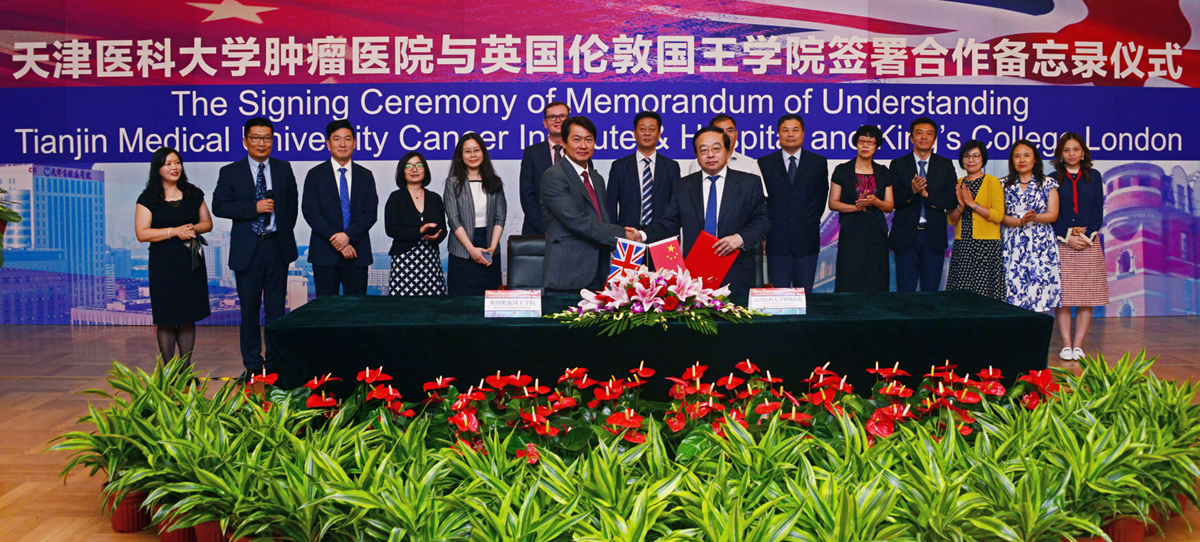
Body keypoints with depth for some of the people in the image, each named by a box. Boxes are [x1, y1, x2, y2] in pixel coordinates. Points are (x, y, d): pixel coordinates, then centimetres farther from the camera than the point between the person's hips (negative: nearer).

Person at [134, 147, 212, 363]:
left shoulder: (193, 194, 9)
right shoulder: (148, 198, -2)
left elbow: (207, 222, 13)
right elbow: (142, 233, -8)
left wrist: (194, 228, -9)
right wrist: (174, 231, -16)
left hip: (191, 262, 3)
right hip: (164, 264, -3)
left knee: (188, 318, 7)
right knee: (166, 320, 1)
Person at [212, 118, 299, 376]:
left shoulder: (284, 169, 9)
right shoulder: (230, 173, 2)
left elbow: (292, 204, 15)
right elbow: (219, 206, -7)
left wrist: (285, 232, 7)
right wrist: (254, 208, -16)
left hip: (277, 247, 1)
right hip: (247, 249, -1)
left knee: (276, 307, 6)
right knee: (249, 309, 5)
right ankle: (252, 363, 16)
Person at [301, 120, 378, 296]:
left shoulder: (365, 176, 11)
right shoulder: (315, 175, 6)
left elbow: (371, 213, 2)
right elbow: (310, 213, -3)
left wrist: (348, 235, -14)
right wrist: (336, 239, -13)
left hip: (357, 253, 2)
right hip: (325, 254, -1)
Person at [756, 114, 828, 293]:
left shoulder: (818, 162, 9)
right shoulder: (764, 163, 7)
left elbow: (821, 197, 12)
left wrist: (811, 223, 8)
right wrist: (769, 226, 3)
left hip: (807, 239, 1)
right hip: (777, 239, 0)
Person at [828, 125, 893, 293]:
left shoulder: (883, 173, 12)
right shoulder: (842, 170, 5)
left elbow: (890, 206, 10)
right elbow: (833, 203, 2)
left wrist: (875, 202, -11)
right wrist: (856, 207, -12)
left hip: (876, 234, 2)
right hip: (851, 233, -2)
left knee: (876, 282, -2)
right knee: (848, 283, -8)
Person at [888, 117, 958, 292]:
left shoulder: (946, 165, 9)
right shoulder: (898, 165, 4)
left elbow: (952, 199, -3)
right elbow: (893, 201, -5)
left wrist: (927, 194, -16)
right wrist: (912, 191, -23)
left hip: (934, 236, 1)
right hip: (906, 236, -1)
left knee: (931, 289, 6)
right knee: (905, 291, 1)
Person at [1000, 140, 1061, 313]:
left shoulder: (1048, 184, 8)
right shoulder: (1005, 185, 11)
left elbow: (1053, 214, 1)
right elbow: (1000, 216, 4)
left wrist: (1035, 218, -19)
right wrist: (1021, 221, -14)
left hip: (1040, 244, -1)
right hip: (1013, 244, 1)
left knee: (1038, 289, -8)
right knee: (1014, 288, -6)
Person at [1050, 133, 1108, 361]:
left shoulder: (1094, 177, 11)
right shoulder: (1053, 179, 7)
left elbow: (1098, 210, 6)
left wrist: (1087, 235, -9)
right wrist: (1068, 237, -10)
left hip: (1089, 243, 1)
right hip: (1061, 243, -1)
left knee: (1087, 296, -2)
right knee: (1062, 295, -5)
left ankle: (1078, 345, 2)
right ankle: (1066, 345, 0)